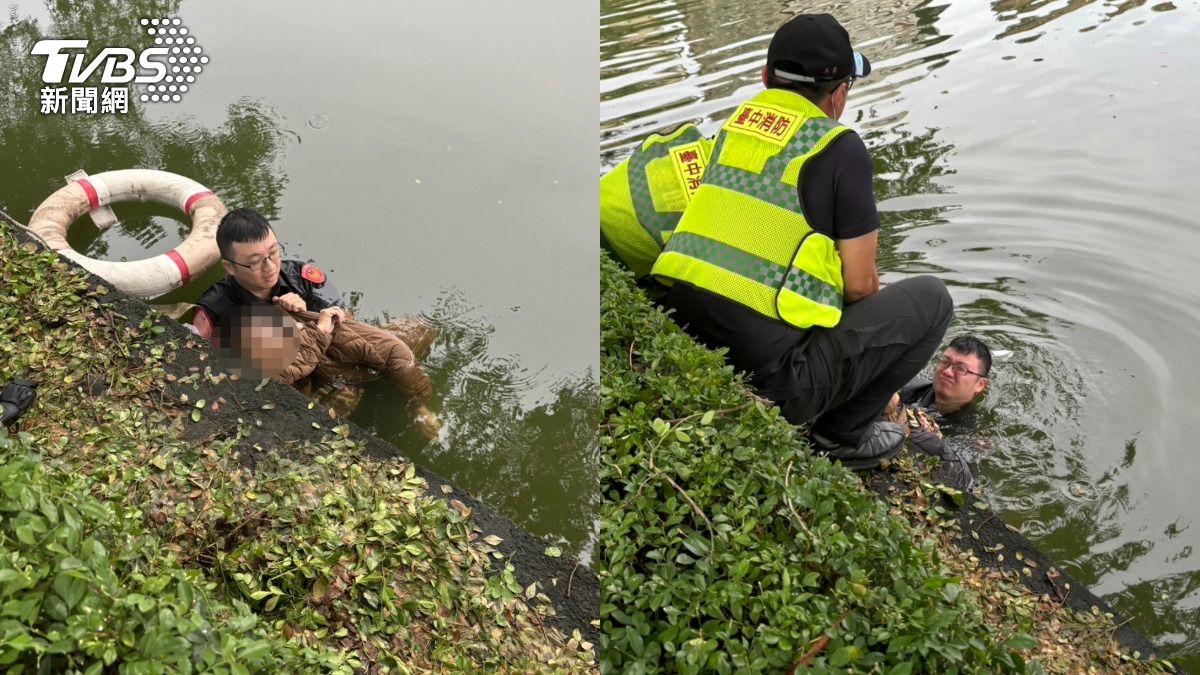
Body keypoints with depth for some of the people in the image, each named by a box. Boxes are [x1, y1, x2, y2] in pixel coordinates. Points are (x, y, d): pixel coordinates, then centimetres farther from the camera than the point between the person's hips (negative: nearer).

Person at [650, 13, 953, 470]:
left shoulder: (731, 127, 12)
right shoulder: (838, 148, -7)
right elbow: (860, 285, -5)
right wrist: (875, 318, 19)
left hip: (688, 356, 7)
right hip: (768, 379, -7)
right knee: (930, 299, 10)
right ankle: (842, 435, 11)